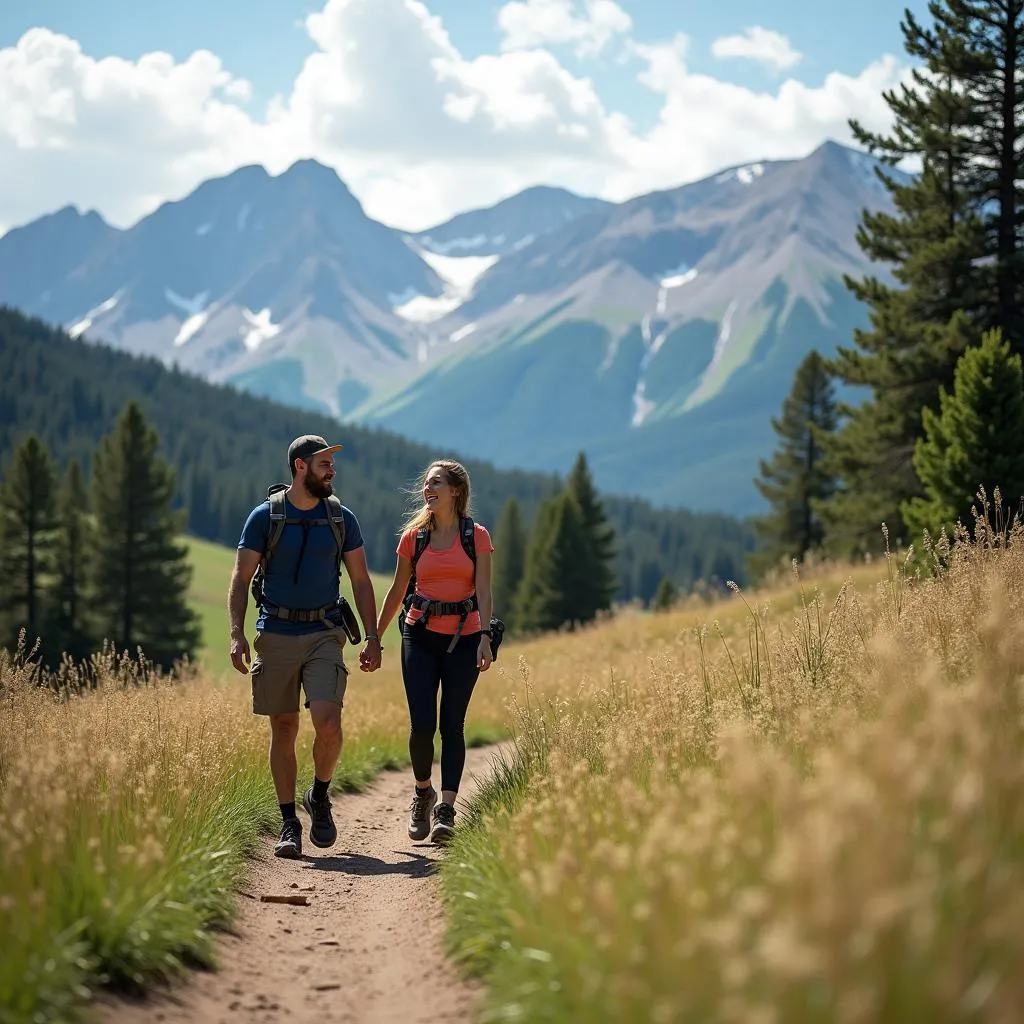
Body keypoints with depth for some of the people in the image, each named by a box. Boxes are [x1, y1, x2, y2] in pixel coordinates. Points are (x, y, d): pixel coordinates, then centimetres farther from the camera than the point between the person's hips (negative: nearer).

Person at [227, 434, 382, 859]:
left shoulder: (341, 518, 6)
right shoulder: (264, 517, 0)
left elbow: (361, 581, 11)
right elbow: (241, 579, 1)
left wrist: (372, 638, 4)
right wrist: (237, 634, -10)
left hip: (323, 635, 0)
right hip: (275, 635, 0)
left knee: (327, 724, -16)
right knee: (283, 730, 3)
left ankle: (319, 797, 9)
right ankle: (289, 823, 13)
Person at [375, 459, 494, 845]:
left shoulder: (477, 536, 1)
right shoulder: (414, 536, 7)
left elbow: (483, 592, -4)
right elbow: (397, 591, 13)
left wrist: (485, 637, -17)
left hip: (463, 639, -1)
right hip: (420, 636, 1)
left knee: (452, 726, -3)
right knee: (422, 725, -8)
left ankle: (446, 810, -2)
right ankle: (422, 794, 17)